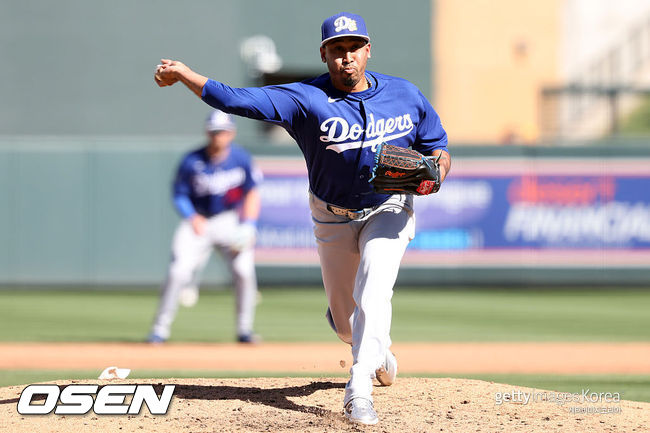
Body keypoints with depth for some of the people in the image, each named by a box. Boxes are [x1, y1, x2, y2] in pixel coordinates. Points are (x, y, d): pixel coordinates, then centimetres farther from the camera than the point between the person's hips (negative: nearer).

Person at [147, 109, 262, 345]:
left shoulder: (241, 158, -6)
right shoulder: (191, 162, -11)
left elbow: (252, 193, 0)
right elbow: (179, 195, -2)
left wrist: (247, 226, -12)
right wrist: (193, 217, -19)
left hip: (231, 220, 1)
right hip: (198, 221, -1)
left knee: (244, 270, -15)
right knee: (178, 271, -14)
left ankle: (244, 329, 1)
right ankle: (160, 329, -3)